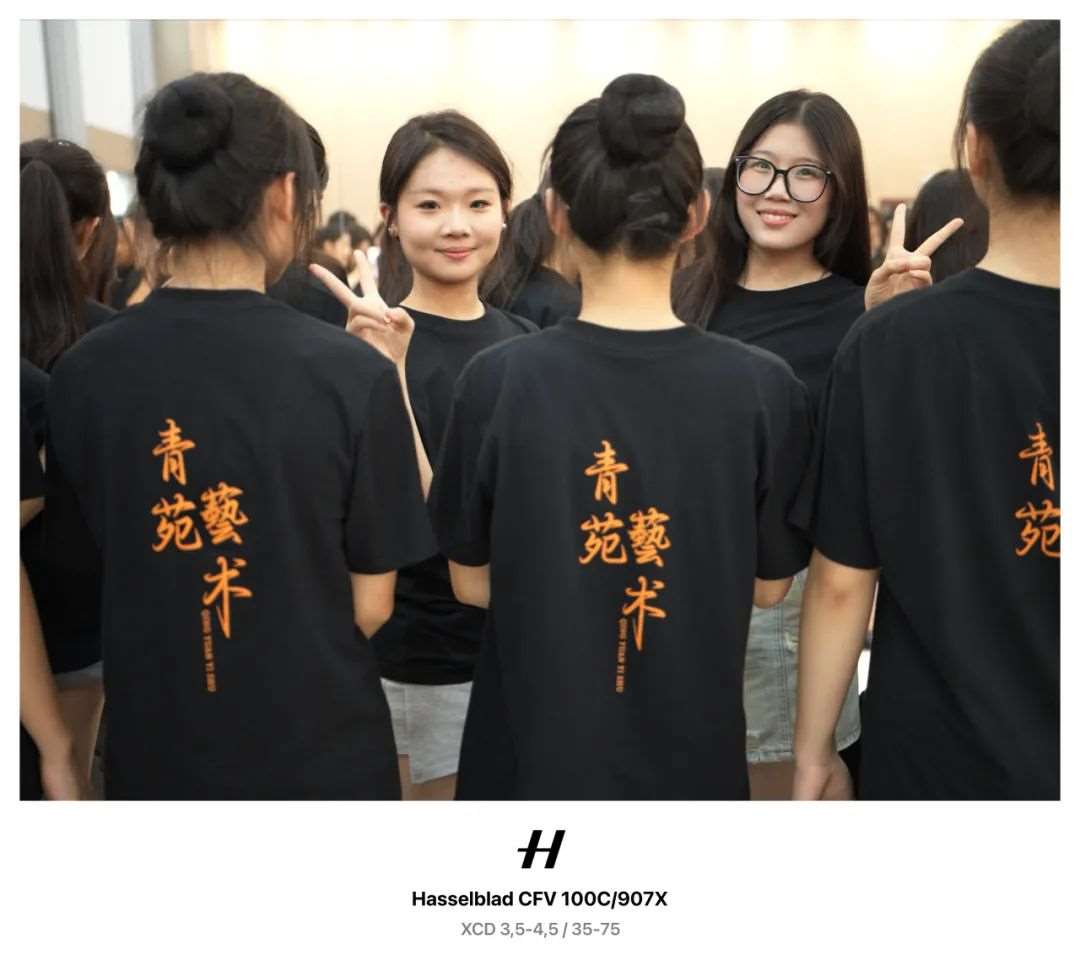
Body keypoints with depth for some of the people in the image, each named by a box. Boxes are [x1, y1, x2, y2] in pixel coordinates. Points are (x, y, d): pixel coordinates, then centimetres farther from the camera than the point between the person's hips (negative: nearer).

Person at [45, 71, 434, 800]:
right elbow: (369, 607, -10)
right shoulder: (353, 374, -18)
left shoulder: (82, 373, -8)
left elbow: (124, 558, 3)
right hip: (320, 751, -2)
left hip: (153, 752, 3)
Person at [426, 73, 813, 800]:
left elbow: (473, 583, -3)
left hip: (534, 755, 0)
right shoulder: (764, 388, -14)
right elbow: (769, 585, -2)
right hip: (691, 757, 1)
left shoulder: (499, 381, -15)